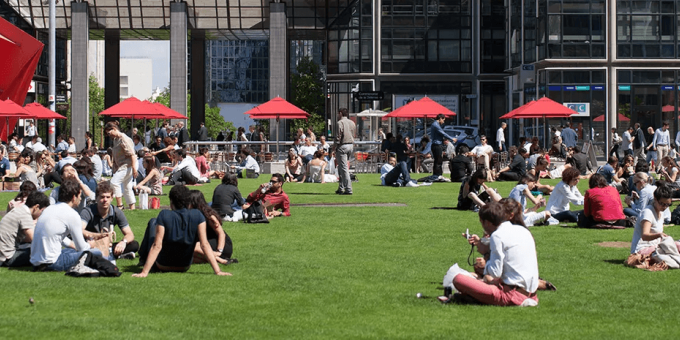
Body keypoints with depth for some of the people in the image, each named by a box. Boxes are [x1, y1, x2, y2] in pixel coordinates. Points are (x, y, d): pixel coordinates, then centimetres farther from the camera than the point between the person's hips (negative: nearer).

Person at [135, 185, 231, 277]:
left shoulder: (164, 215, -22)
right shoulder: (197, 216, -15)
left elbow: (157, 246, -25)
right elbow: (204, 244, -20)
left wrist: (144, 272, -25)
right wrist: (217, 271, -20)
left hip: (161, 266, -3)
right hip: (185, 267, 3)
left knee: (153, 222, 16)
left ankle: (143, 259, 34)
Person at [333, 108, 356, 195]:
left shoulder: (340, 123, -11)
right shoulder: (352, 123, 13)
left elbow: (338, 137, -14)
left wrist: (334, 148, -7)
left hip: (342, 146, -8)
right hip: (351, 145, 8)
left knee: (344, 168, -7)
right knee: (341, 167, 16)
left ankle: (348, 189, -12)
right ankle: (341, 188, 18)